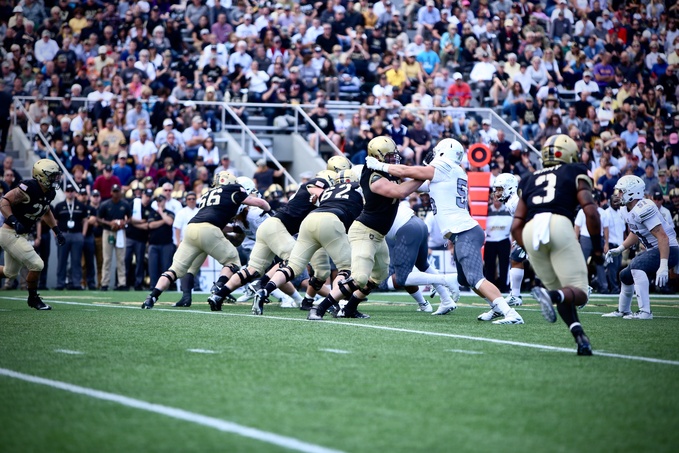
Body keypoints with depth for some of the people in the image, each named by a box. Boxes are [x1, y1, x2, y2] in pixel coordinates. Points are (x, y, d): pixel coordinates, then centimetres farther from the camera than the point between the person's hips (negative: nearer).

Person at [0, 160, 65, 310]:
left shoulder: (49, 193, 2)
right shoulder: (29, 189, -25)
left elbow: (46, 212, 22)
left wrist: (57, 231, 16)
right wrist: (14, 221, -35)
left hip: (19, 235, 10)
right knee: (36, 265, -13)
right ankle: (33, 299, 7)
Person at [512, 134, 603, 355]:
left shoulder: (529, 181, 31)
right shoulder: (575, 174, 20)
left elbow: (516, 226, 23)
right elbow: (591, 213, 7)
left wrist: (529, 250, 33)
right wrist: (597, 247, 15)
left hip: (530, 231, 4)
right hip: (559, 224, -4)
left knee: (561, 292, 16)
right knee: (579, 293, -2)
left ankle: (579, 334, -7)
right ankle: (549, 295, -34)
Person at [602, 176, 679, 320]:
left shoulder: (643, 209, -26)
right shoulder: (625, 210, 5)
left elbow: (662, 237, -30)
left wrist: (663, 266, -35)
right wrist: (620, 249, 11)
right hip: (653, 249, 10)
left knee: (637, 266, -29)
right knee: (626, 275, 15)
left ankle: (645, 312, -26)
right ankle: (623, 311, 38)